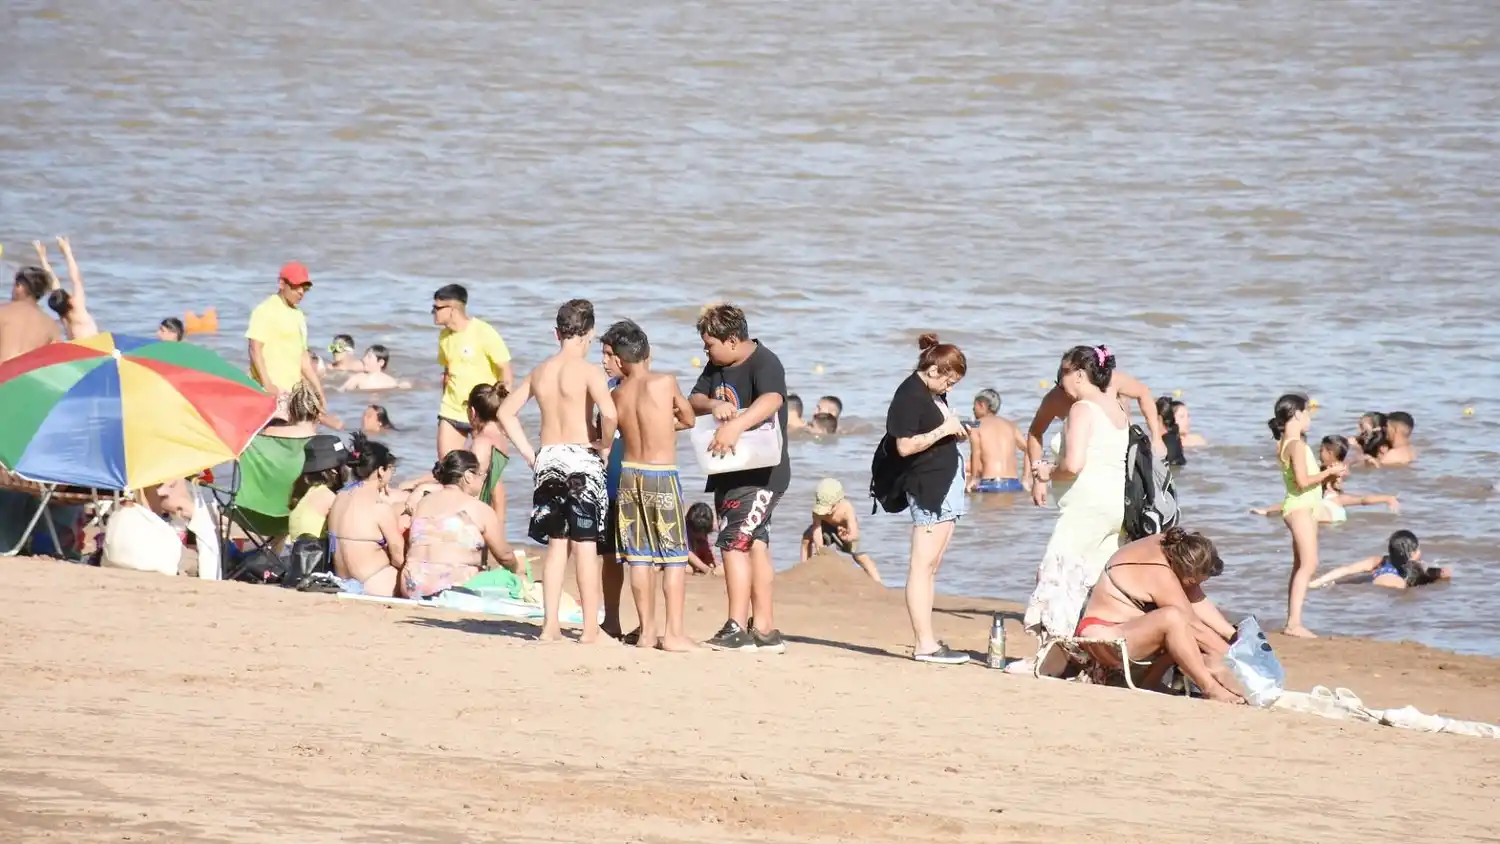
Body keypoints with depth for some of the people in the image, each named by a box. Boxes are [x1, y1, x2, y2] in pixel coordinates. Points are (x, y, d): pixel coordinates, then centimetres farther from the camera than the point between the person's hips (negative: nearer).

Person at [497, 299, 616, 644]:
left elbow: (506, 411, 13)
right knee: (585, 545, -2)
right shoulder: (588, 371, -9)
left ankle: (551, 624, 9)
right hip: (581, 459, -5)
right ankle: (590, 628, -1)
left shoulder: (540, 372, 9)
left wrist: (528, 453, 12)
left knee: (556, 545, 11)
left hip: (548, 460, 5)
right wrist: (606, 444, -7)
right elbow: (609, 413, -25)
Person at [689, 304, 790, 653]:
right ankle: (765, 630, 16)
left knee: (735, 541, -16)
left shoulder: (764, 363, -17)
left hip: (761, 473, -9)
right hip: (731, 472, 9)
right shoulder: (716, 366, 11)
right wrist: (713, 405, -16)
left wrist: (736, 426, -51)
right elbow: (694, 400, 9)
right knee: (754, 545, 12)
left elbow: (772, 400, -35)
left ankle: (737, 628, -16)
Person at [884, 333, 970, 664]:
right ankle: (924, 644, -13)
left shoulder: (934, 393, 15)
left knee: (932, 566, 10)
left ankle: (927, 641, 11)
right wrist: (943, 430, -17)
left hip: (947, 482, 10)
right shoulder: (910, 396, -13)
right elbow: (905, 445, -18)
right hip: (928, 487, -10)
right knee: (923, 565, -10)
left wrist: (956, 430, 9)